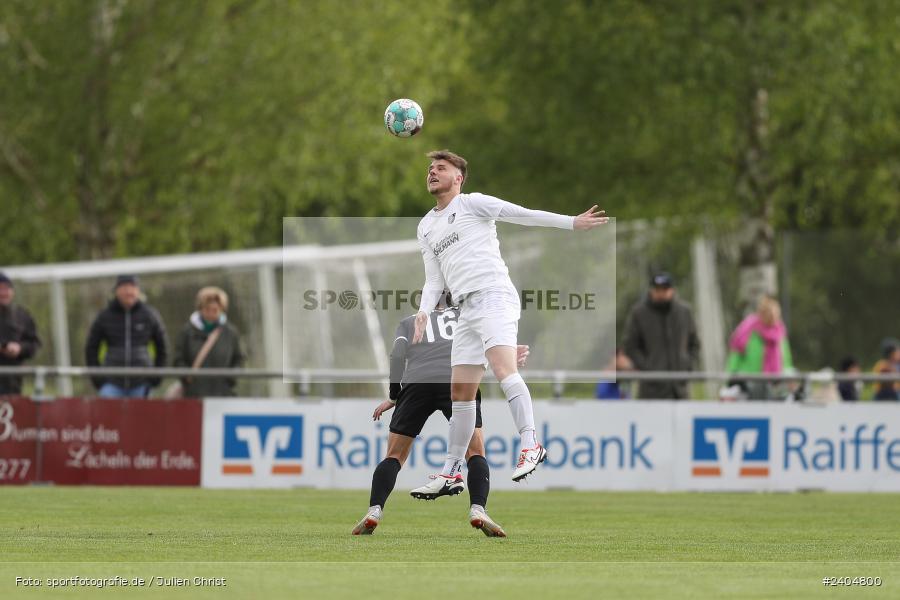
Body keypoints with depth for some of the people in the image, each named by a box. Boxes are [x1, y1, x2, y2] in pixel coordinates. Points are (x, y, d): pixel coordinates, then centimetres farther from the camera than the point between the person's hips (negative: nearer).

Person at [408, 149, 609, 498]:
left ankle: (530, 445, -34)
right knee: (460, 394, 7)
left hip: (494, 297, -7)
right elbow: (434, 280, 22)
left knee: (503, 369, -27)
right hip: (467, 310, 7)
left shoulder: (471, 204, 3)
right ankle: (451, 472, 12)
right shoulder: (425, 228, 22)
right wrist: (424, 312, 4)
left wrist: (572, 223, -9)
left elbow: (524, 215, -2)